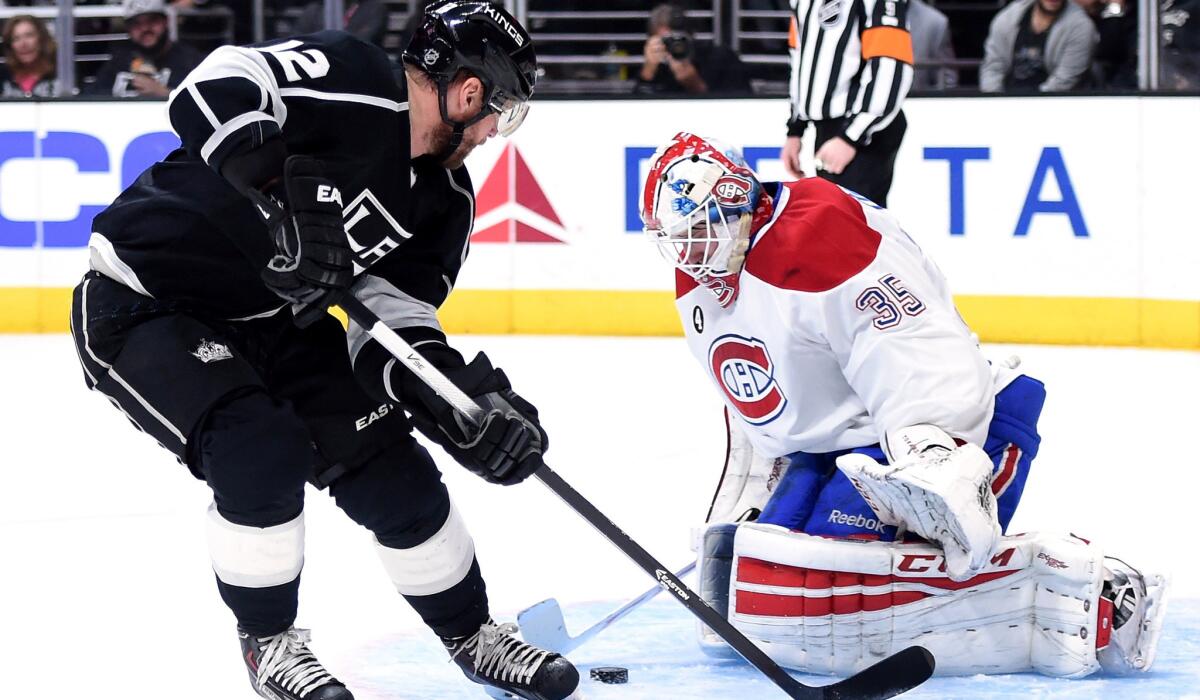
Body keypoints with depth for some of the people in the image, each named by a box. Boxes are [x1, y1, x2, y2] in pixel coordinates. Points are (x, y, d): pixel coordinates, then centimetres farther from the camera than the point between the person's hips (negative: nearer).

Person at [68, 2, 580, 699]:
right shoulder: (350, 80, -24)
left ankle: (473, 636, 25)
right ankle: (269, 642, -2)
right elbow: (215, 88, -37)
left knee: (392, 470, 3)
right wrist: (280, 196, -48)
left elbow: (390, 320, -3)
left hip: (274, 320, 8)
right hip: (146, 306, -8)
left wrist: (465, 398, -20)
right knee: (264, 453, -26)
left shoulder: (444, 201, 0)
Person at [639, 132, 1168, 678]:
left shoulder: (814, 235, -22)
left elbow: (928, 365, -30)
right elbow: (754, 422, 25)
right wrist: (727, 526, 22)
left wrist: (932, 464, -41)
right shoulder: (698, 291, 10)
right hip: (822, 456, 11)